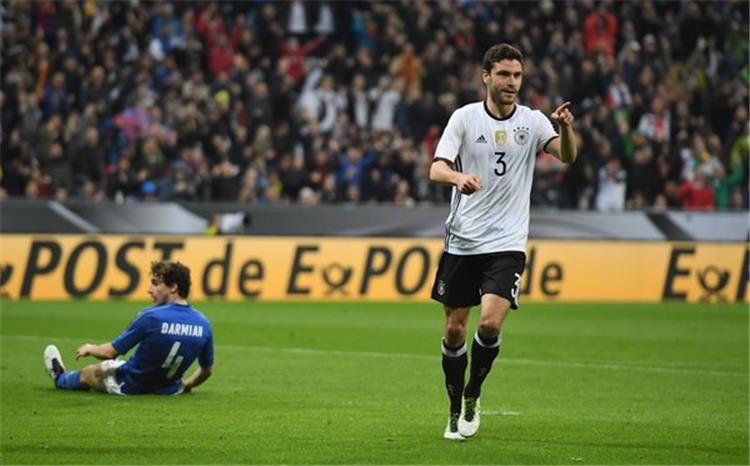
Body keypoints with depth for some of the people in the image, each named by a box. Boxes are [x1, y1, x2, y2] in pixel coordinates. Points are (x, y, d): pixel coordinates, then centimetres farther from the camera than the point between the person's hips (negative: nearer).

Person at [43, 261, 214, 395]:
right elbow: (207, 370, 0)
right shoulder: (203, 324, -14)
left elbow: (110, 352, -19)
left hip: (131, 385, -5)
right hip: (168, 388, 5)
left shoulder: (150, 317, -28)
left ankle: (60, 377, 60)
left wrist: (90, 349, 4)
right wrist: (186, 386, 20)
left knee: (88, 373, 27)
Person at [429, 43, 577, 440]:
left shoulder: (531, 121, 1)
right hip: (462, 240, 1)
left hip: (507, 243, -1)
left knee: (491, 323, -17)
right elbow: (437, 169, -10)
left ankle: (472, 396, 7)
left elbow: (567, 156, -14)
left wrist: (566, 128, -36)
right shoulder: (465, 118, -1)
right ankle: (456, 409, 23)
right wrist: (459, 177, -33)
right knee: (454, 330, 4)